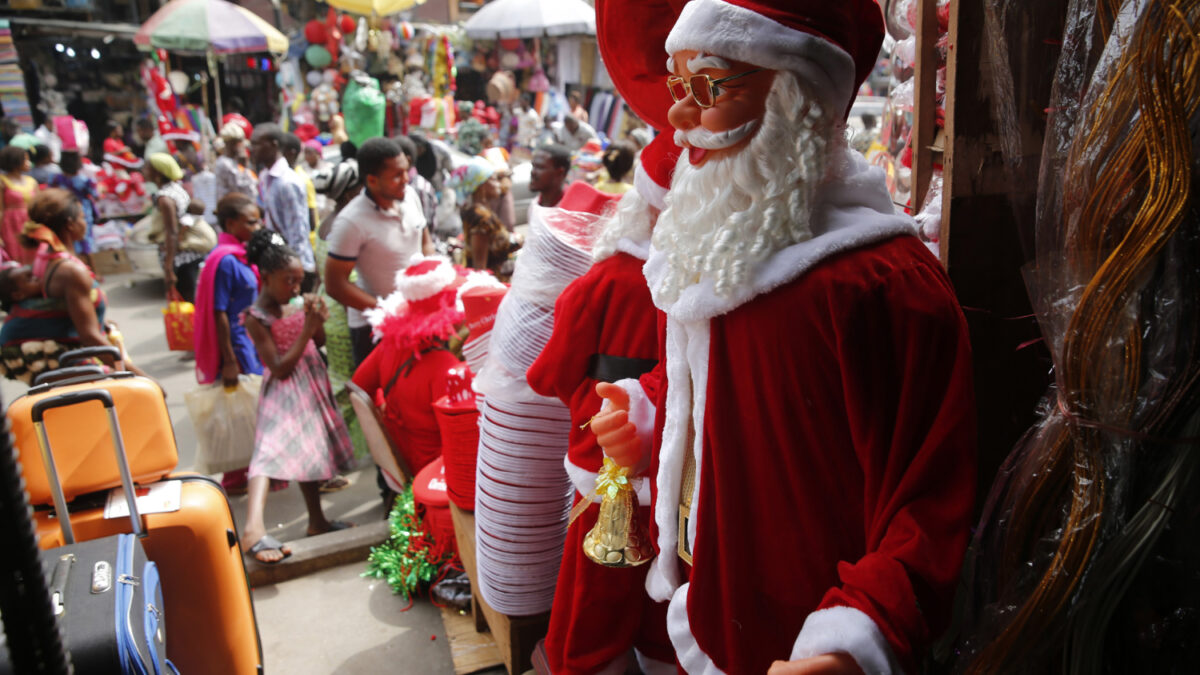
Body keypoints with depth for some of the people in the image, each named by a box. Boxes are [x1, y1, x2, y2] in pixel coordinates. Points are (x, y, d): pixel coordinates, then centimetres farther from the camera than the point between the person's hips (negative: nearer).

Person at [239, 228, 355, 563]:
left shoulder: (295, 306, 4)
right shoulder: (256, 318, -15)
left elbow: (319, 342, 13)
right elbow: (280, 368, -19)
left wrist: (317, 322, -7)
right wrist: (306, 329, -22)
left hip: (311, 384, 8)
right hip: (284, 392, -8)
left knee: (310, 450, 16)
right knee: (272, 450, -23)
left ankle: (317, 520, 30)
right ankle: (254, 527, -37)